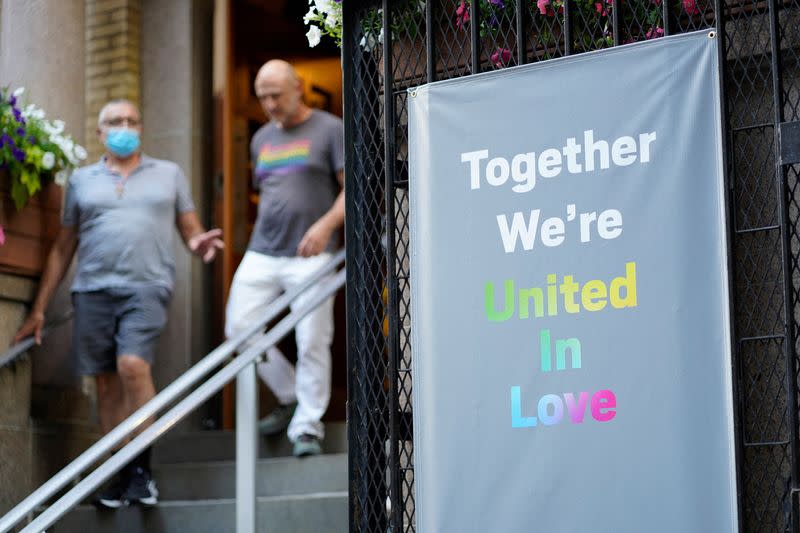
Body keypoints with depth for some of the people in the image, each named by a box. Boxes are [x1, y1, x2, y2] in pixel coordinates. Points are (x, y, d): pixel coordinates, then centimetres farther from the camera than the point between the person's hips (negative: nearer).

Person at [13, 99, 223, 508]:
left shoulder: (169, 174, 15)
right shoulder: (81, 180, 17)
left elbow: (190, 229, 15)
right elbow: (63, 248, 17)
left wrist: (199, 243, -11)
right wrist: (39, 309, 12)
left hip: (147, 287, -2)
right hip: (93, 289, 2)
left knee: (133, 366, -22)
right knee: (107, 383, 1)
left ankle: (140, 467, -12)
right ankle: (123, 475, 7)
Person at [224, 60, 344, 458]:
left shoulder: (329, 129, -1)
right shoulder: (262, 139, 17)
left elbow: (351, 187, -7)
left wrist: (326, 224, -21)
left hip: (309, 256, -6)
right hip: (261, 254, 6)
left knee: (312, 342, -5)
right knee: (239, 327, -2)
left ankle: (307, 427, 7)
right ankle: (289, 397, 17)